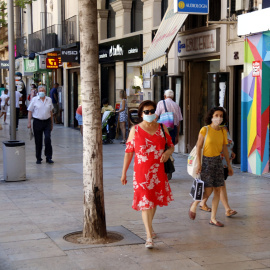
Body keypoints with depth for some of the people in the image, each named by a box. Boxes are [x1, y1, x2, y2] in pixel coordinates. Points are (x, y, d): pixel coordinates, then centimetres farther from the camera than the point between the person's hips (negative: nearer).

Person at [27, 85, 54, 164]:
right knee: (38, 141, 4)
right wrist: (29, 122, -5)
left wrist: (52, 123, 15)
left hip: (47, 122, 1)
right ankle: (38, 158, 16)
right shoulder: (34, 99, 0)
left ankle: (48, 158, -3)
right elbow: (30, 111, 1)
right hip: (37, 122, -1)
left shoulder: (49, 99, 7)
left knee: (48, 139, -11)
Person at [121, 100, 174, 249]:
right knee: (145, 202, -9)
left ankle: (149, 227, 39)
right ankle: (149, 237, -10)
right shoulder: (135, 130, 0)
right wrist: (124, 173, 0)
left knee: (154, 200, 16)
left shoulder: (162, 128, 7)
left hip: (159, 171, 3)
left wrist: (168, 152, -11)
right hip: (141, 171, -3)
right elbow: (128, 152, 1)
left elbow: (171, 146, 14)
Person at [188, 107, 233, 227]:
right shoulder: (205, 130, -10)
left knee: (217, 191, 3)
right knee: (208, 191, -9)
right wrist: (199, 163, -15)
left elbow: (224, 149, 11)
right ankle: (194, 204, 22)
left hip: (218, 161, 5)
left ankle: (213, 219, 12)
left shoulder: (223, 132, 5)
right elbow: (198, 147, -9)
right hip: (206, 160, -5)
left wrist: (229, 165, 12)